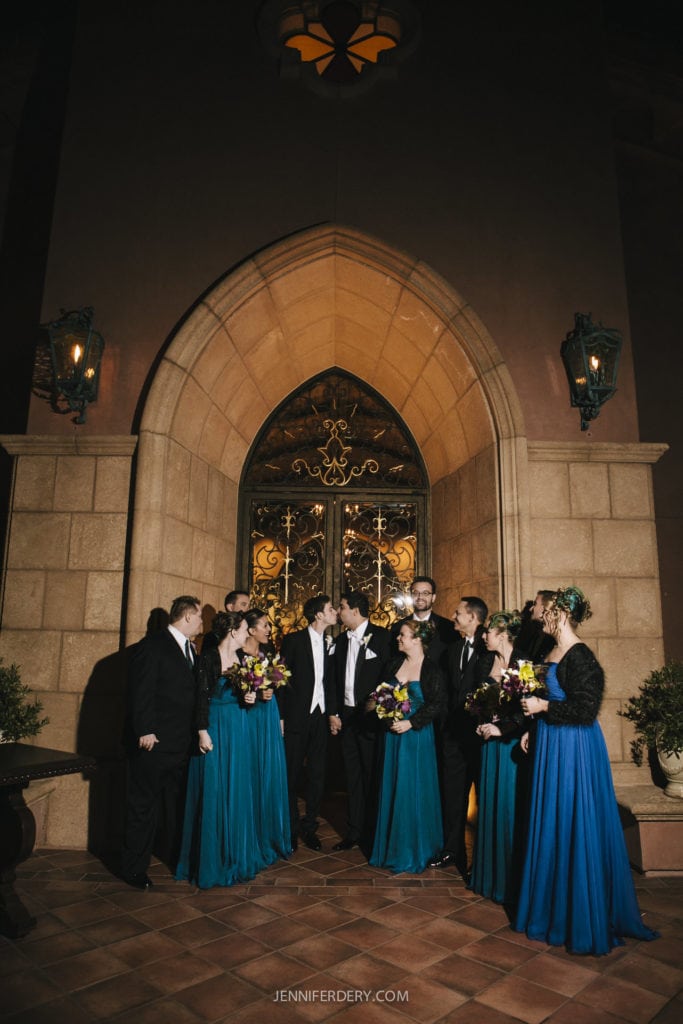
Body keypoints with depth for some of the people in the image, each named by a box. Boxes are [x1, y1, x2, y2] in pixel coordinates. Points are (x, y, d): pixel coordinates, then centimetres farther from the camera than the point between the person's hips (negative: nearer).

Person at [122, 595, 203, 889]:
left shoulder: (189, 649, 13)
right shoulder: (152, 644, -13)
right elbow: (140, 691, -18)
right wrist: (145, 731, -22)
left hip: (181, 743, 8)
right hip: (154, 742, -8)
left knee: (178, 803, 20)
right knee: (144, 806, 4)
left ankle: (177, 854, 35)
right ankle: (134, 868, 17)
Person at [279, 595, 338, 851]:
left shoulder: (330, 643, 6)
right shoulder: (293, 640, -6)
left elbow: (330, 680, 9)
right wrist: (280, 716, -9)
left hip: (320, 715, 4)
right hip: (297, 716, -4)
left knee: (317, 774, 10)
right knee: (291, 773, 6)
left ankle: (309, 826, 25)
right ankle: (291, 827, 23)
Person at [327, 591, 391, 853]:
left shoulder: (381, 636, -7)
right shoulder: (341, 640, 12)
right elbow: (334, 679, 14)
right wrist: (333, 712, 7)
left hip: (372, 716, -5)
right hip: (346, 716, 5)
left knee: (372, 777, 3)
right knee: (353, 777, 13)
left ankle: (373, 835, 18)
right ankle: (354, 832, 24)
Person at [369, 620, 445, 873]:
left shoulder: (432, 670, -10)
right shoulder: (394, 664, 6)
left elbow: (437, 704, -13)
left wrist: (410, 723, -17)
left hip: (416, 736, -5)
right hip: (392, 733, 5)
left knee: (413, 792, 3)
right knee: (390, 790, 12)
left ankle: (411, 852, 20)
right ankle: (390, 847, 27)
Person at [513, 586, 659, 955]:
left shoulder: (580, 657, -19)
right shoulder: (552, 652, 8)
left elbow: (586, 709, -23)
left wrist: (543, 708, -20)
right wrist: (531, 726, 11)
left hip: (573, 750, -9)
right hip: (550, 746, 9)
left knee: (573, 827, 2)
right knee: (550, 825, 17)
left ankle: (582, 917, 18)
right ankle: (552, 905, 32)